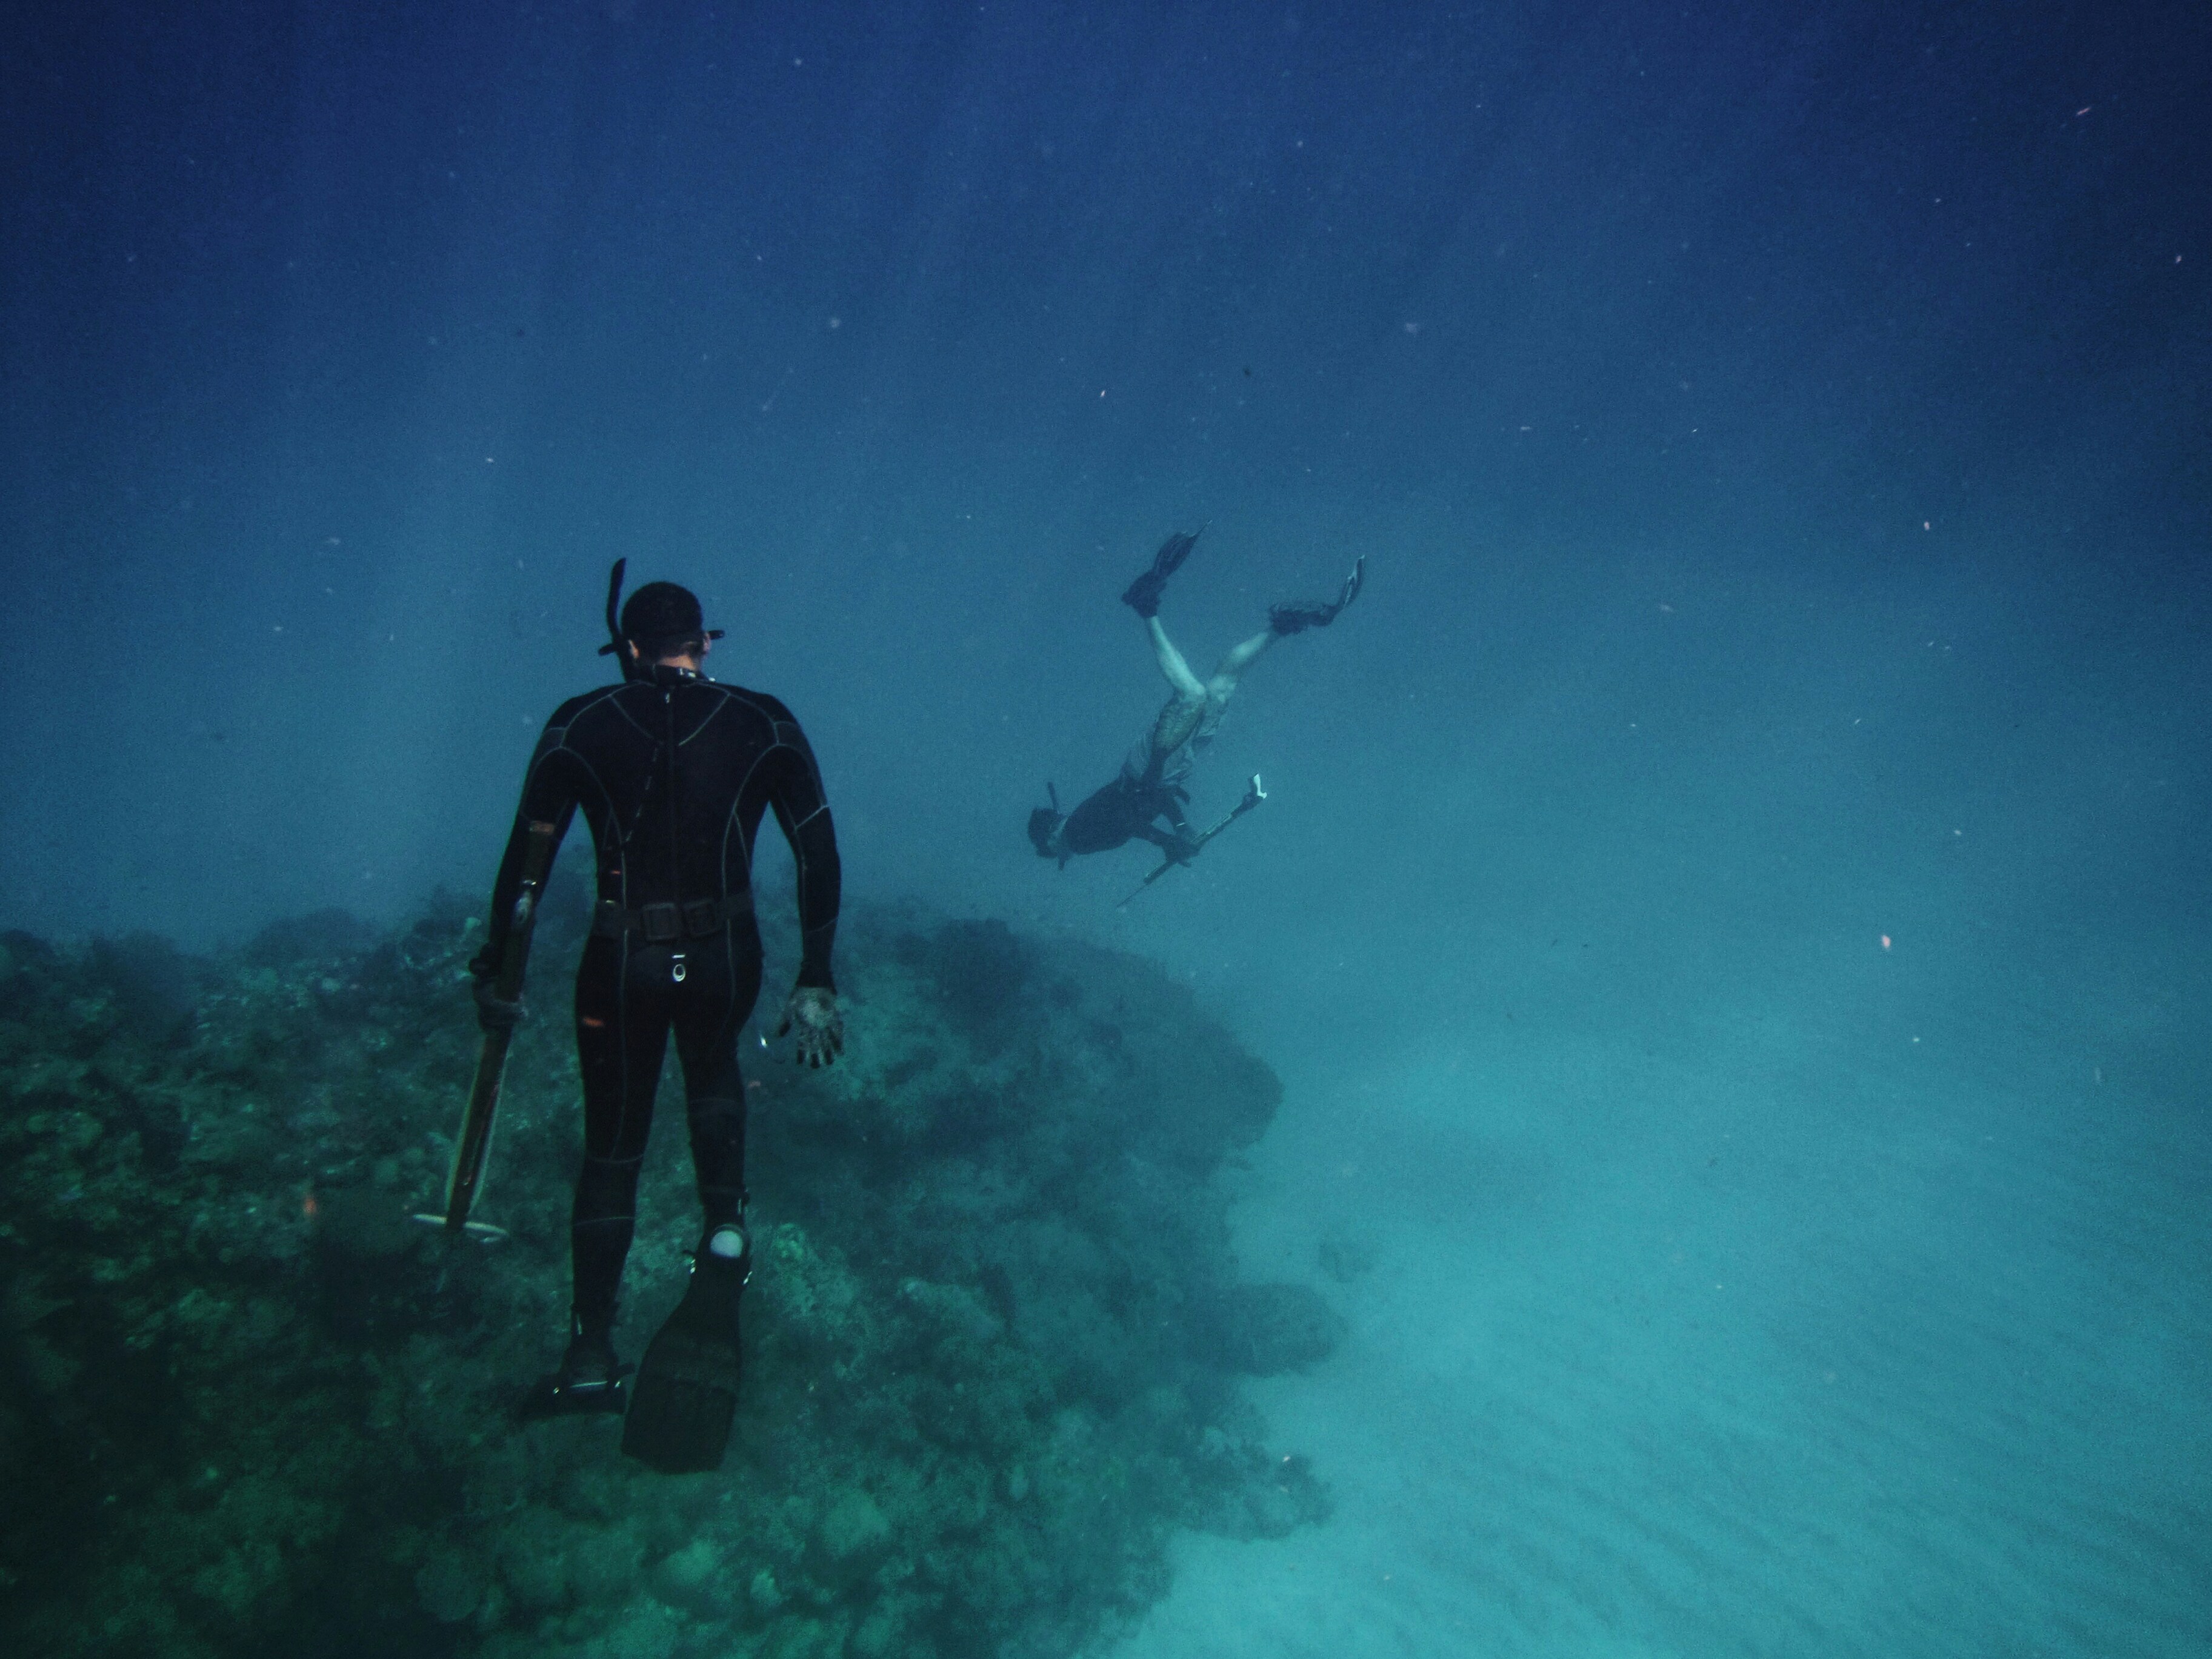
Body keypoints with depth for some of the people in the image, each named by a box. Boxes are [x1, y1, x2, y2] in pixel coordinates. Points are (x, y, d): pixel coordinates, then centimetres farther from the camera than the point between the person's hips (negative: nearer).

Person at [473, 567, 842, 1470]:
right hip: (724, 955, 1)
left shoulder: (580, 726, -4)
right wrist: (815, 980, 0)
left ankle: (592, 1357, 20)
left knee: (611, 1148, 14)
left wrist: (496, 967, 9)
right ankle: (726, 1232, 15)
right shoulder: (763, 725, -3)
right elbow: (818, 852, -6)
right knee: (713, 1075, 34)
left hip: (623, 961, -1)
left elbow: (526, 854, -2)